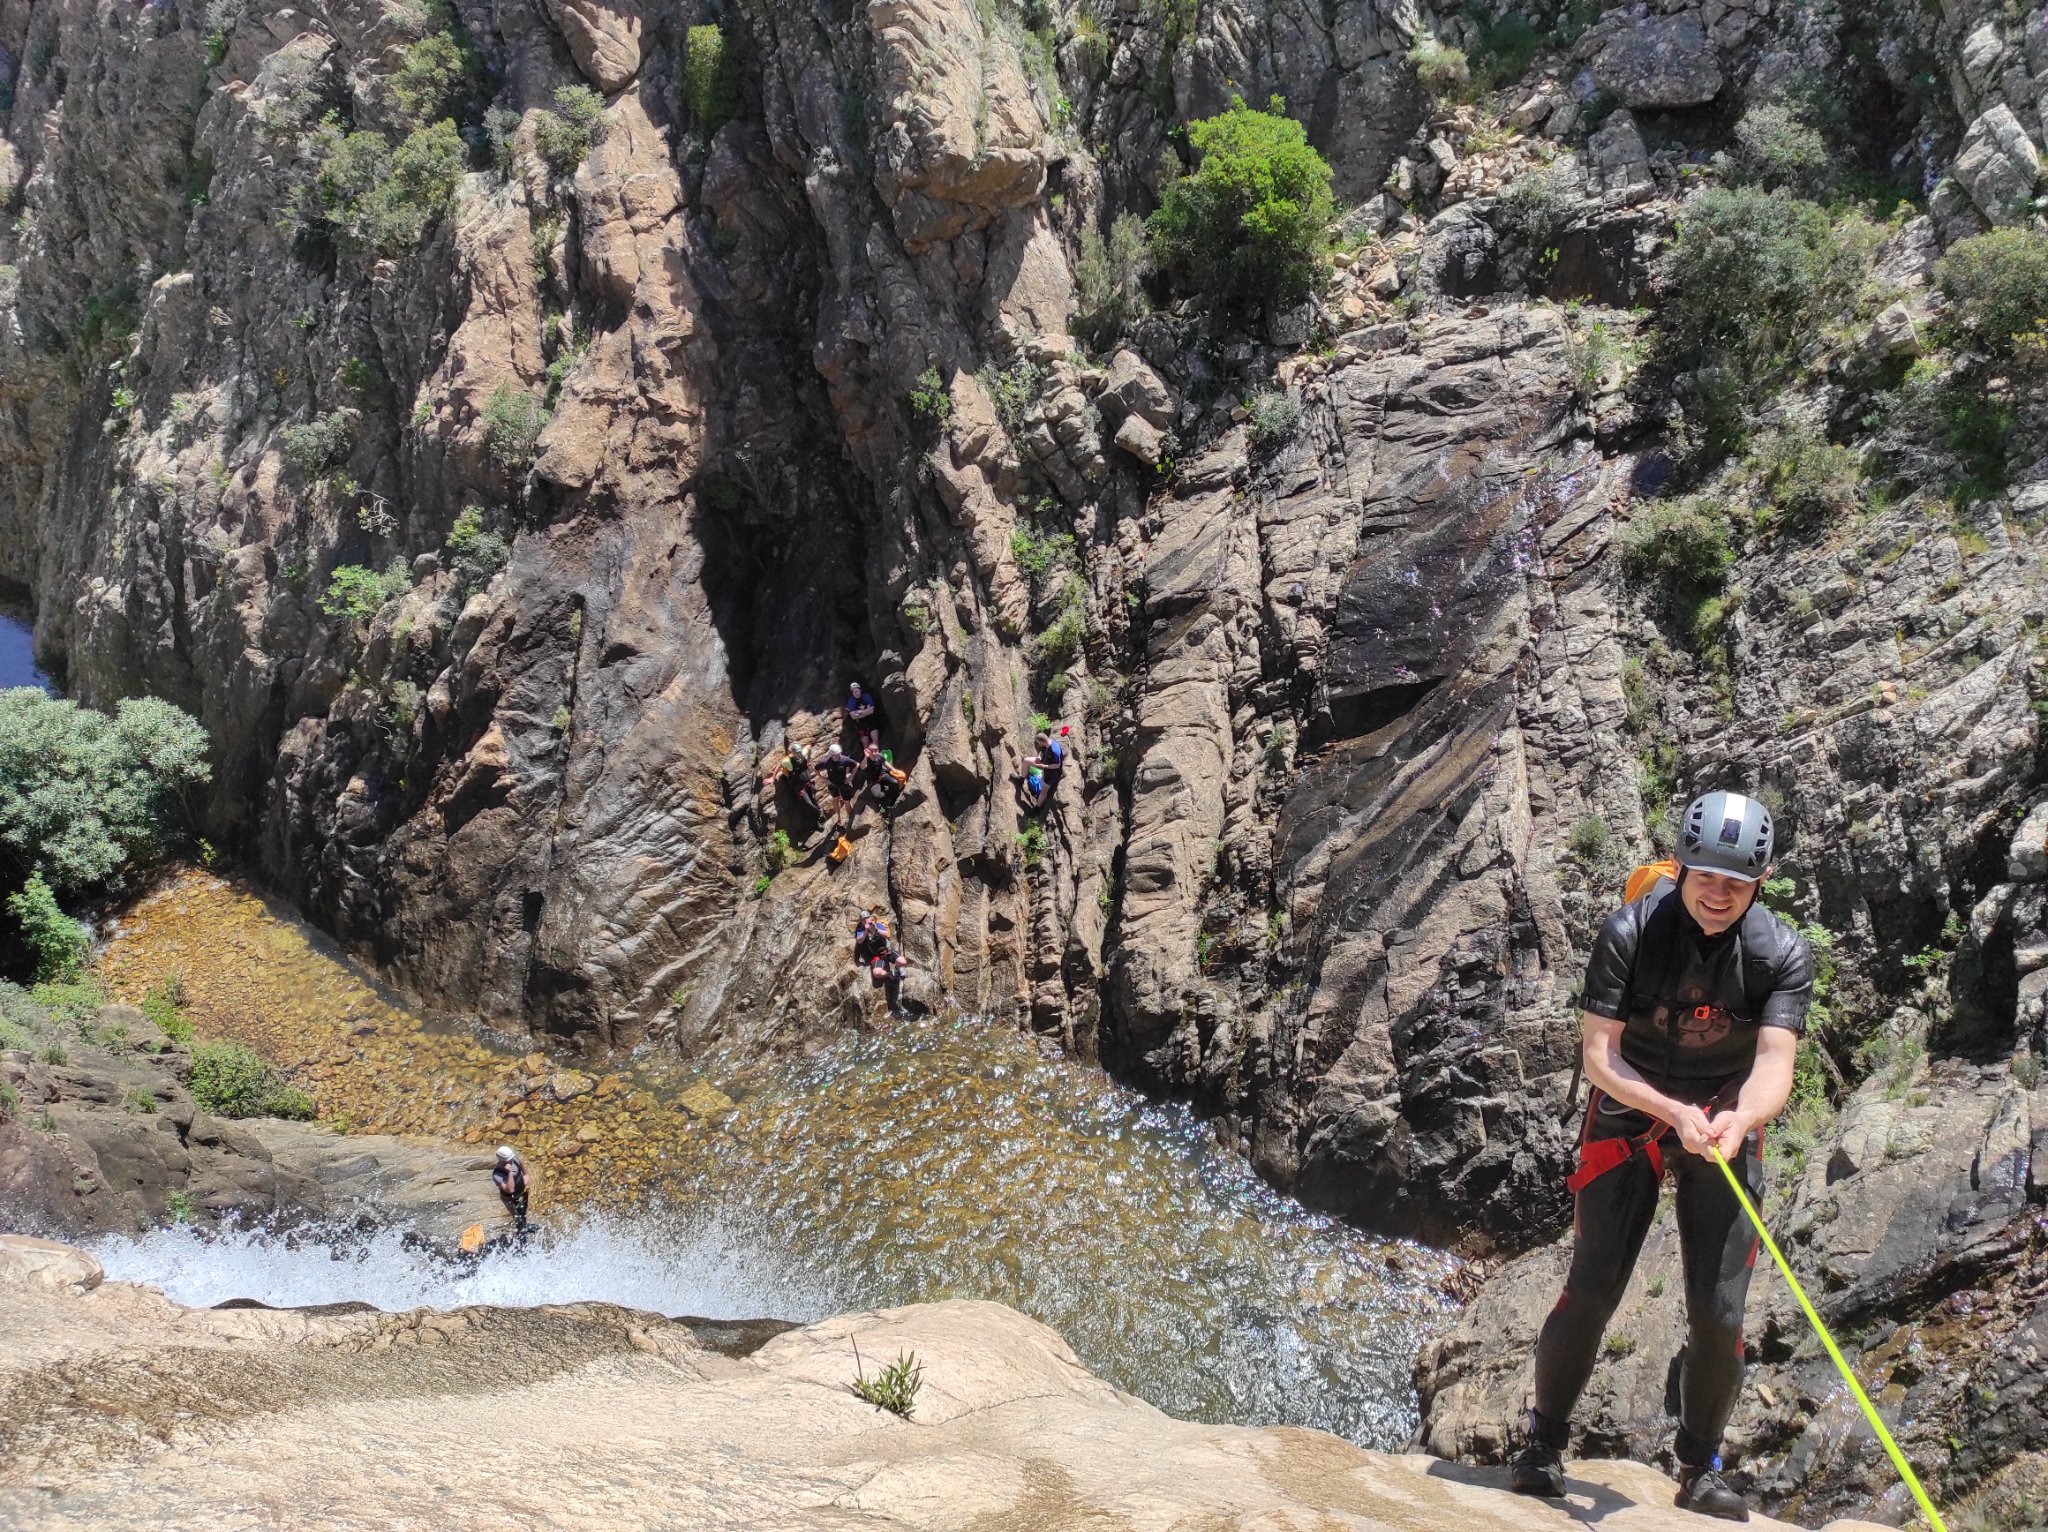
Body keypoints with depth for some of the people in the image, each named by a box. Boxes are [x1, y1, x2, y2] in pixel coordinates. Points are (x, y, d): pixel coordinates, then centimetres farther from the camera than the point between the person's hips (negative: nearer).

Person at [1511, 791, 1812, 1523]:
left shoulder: (1783, 954, -16)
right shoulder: (1630, 932, -20)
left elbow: (1775, 1064, -26)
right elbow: (1599, 1054, -20)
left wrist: (1739, 1119, -47)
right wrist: (1676, 1112, -35)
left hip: (1727, 1127, 1)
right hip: (1630, 1116, -1)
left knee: (1719, 1312, -5)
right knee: (1590, 1294, -5)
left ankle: (1700, 1470, 17)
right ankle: (1543, 1442, 16)